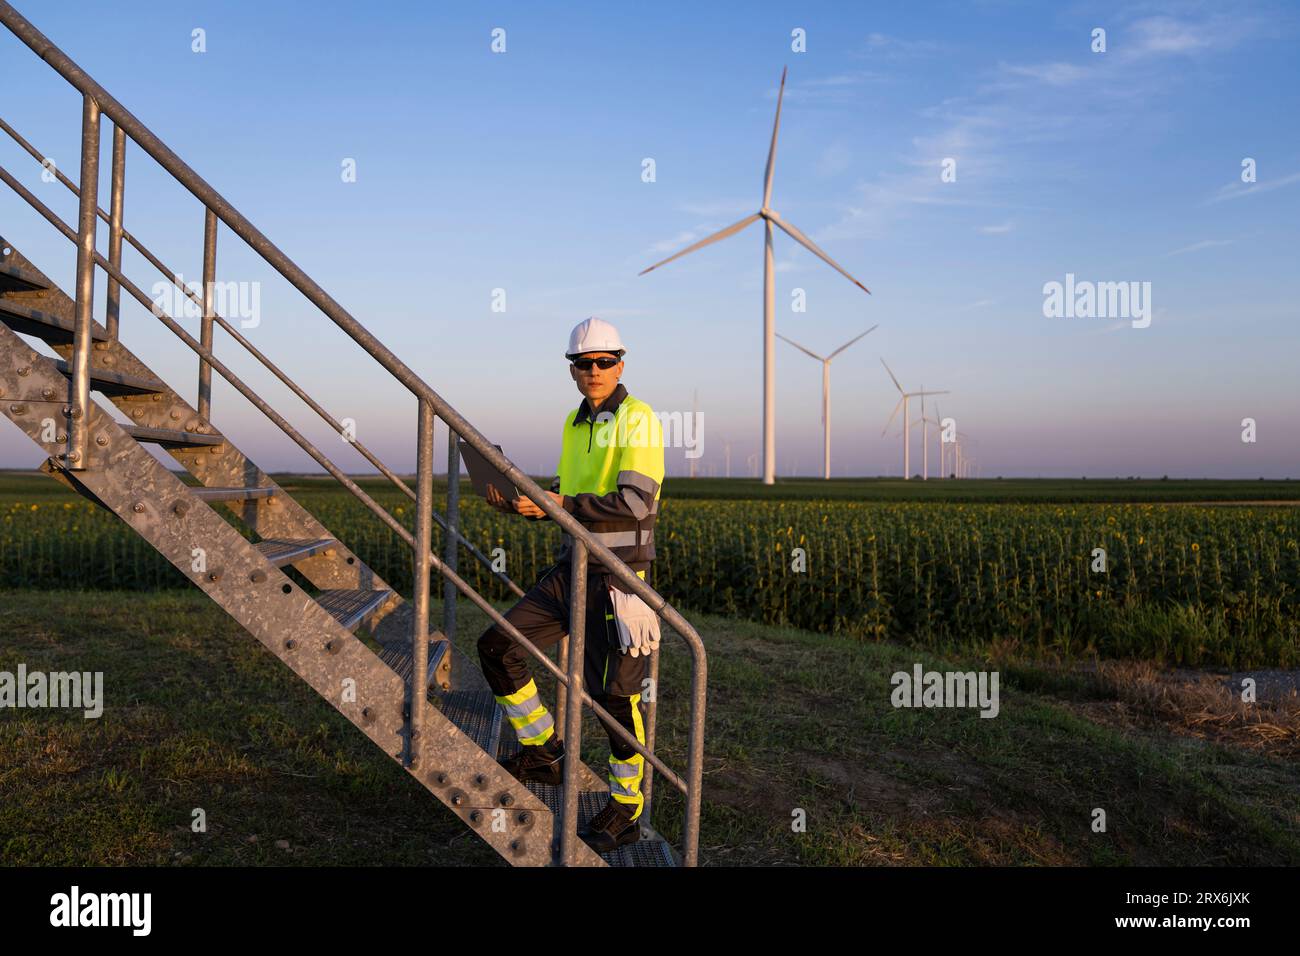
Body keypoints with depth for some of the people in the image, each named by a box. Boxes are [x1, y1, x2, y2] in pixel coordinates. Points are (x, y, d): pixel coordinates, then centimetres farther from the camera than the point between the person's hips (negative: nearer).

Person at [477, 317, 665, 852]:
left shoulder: (637, 420, -11)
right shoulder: (575, 423, 13)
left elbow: (635, 503, -22)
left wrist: (563, 504, -21)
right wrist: (519, 504, 3)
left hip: (618, 576, -8)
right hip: (572, 568, 8)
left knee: (616, 694, 0)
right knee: (498, 645, 4)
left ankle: (626, 812, 19)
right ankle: (544, 753, 20)